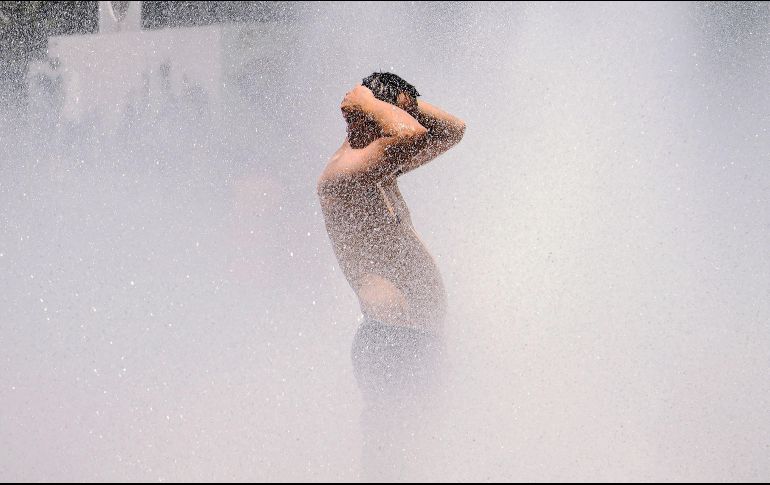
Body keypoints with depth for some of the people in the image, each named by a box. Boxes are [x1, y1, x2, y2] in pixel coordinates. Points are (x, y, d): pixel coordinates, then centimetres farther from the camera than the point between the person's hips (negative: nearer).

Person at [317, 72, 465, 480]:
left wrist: (405, 100, 10)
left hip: (419, 335, 10)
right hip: (391, 335, -10)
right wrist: (368, 101, -13)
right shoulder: (340, 174, -14)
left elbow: (451, 131, 24)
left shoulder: (378, 170, 15)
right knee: (384, 448, -8)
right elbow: (413, 136, -30)